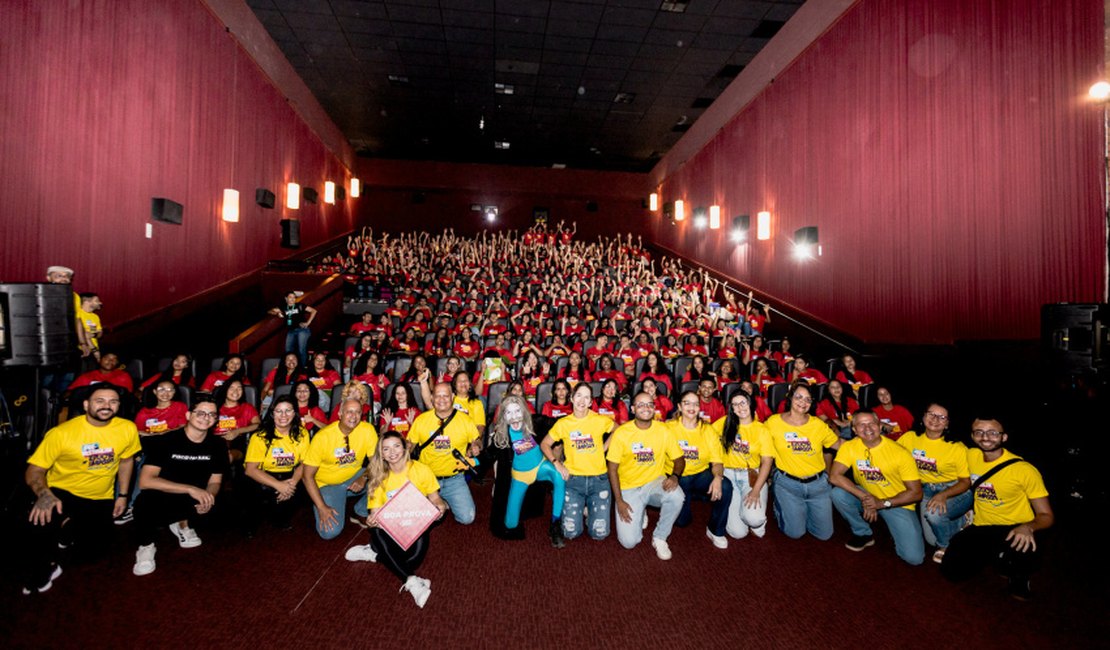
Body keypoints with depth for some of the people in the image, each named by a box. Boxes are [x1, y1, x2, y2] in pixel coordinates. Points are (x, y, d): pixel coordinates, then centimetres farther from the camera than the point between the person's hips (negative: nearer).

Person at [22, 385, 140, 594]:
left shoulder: (128, 429, -13)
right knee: (40, 524, -32)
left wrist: (123, 495, 6)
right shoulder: (61, 433, -22)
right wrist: (44, 495, -37)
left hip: (101, 498, 3)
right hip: (63, 492, -3)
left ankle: (66, 531, 43)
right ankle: (43, 570, 3)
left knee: (91, 550, 7)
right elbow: (34, 470, -17)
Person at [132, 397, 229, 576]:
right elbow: (145, 481, -23)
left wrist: (207, 496, -23)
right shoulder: (166, 441, -16)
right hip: (162, 500, -5)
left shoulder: (217, 445, -5)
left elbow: (215, 482, 1)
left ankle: (183, 524, 12)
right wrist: (190, 489, -31)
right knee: (146, 501, -35)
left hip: (193, 501, 5)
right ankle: (146, 546, -4)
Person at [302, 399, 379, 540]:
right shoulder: (323, 437, -20)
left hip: (354, 478, 3)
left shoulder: (368, 430, -15)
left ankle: (361, 512, 2)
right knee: (330, 532, -21)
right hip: (327, 485, -2)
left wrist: (364, 478, -29)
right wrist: (321, 507, -22)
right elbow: (308, 476, -15)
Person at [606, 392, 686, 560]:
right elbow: (612, 469, -6)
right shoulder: (621, 433, -11)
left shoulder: (663, 430, -6)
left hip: (654, 483, 2)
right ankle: (638, 514, 22)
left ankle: (659, 538, -4)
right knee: (629, 541, -13)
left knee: (677, 496, -32)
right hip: (628, 488, -1)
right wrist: (619, 501, -11)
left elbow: (679, 459, 1)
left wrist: (675, 476, -22)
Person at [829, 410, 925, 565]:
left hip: (898, 504, -2)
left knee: (914, 557, -18)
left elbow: (915, 493, -14)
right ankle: (863, 534, 0)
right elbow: (834, 476, -22)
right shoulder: (849, 447, -14)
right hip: (867, 496, 2)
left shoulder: (900, 453, -19)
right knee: (838, 493, -26)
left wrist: (882, 503, -24)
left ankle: (895, 529, 16)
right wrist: (864, 497, -31)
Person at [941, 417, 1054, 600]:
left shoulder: (1024, 470, -14)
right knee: (951, 571, -12)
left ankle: (1019, 577, 0)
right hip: (981, 527, 4)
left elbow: (1046, 516, -11)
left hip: (1013, 530, -4)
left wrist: (1028, 527, -32)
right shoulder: (971, 456, 0)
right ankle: (993, 555, 18)